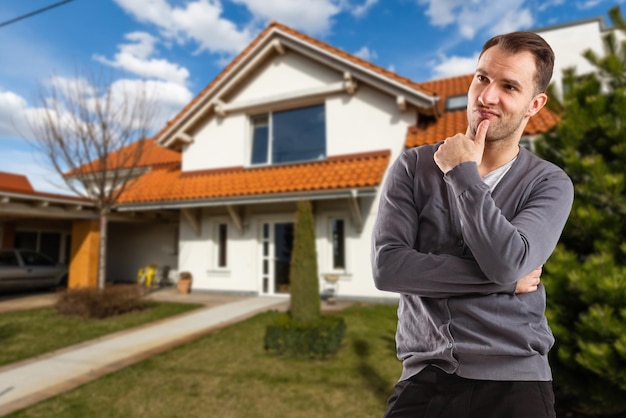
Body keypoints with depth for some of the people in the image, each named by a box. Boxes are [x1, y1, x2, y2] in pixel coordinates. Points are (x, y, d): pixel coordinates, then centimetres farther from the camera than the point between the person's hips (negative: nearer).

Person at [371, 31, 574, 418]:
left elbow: (506, 263, -19)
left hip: (514, 380, 0)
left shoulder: (550, 184, -1)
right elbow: (387, 267, -13)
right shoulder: (414, 166, -1)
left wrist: (462, 173, -12)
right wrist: (501, 280, -12)